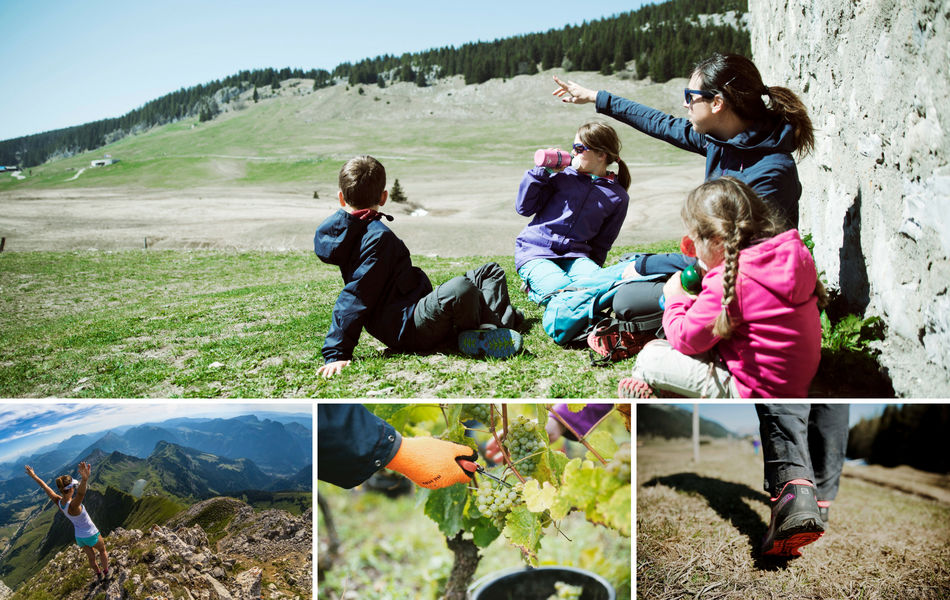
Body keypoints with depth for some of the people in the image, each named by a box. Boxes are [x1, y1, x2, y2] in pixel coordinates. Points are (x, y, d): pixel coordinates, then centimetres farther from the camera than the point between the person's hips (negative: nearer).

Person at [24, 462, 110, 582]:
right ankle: (106, 572, 43)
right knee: (102, 550, 25)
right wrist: (85, 479, -84)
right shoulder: (73, 505, -39)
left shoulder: (58, 501, -19)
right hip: (91, 535, -6)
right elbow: (81, 493, -63)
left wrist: (34, 476, 5)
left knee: (91, 557, 28)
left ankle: (99, 575, 47)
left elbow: (45, 487, -7)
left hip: (79, 537, 6)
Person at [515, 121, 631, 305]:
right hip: (534, 249, -2)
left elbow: (601, 244, 14)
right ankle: (534, 286, 5)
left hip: (574, 255, 2)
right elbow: (524, 208, 2)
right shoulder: (564, 175, 6)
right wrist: (542, 172, -4)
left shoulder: (618, 198, 8)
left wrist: (591, 267, 5)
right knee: (562, 290, -31)